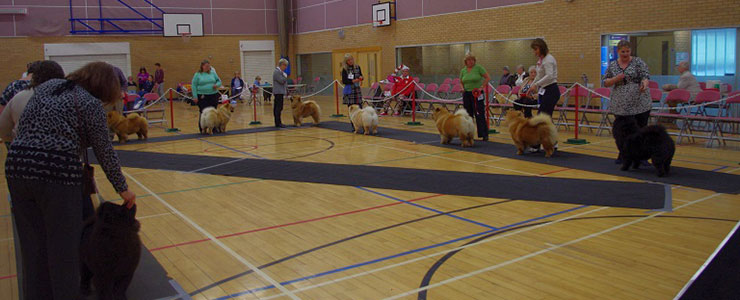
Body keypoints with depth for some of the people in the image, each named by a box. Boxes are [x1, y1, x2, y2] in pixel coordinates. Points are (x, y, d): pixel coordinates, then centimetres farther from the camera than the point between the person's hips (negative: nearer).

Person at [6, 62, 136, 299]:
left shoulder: (47, 86, 17)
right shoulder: (91, 103, -3)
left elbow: (21, 126, 19)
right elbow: (104, 152, -2)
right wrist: (122, 188, 6)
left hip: (16, 167, 7)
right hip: (58, 173, -6)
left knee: (33, 245, 15)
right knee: (64, 248, 5)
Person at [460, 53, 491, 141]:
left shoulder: (478, 68, -5)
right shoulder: (463, 71, 8)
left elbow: (488, 78, -4)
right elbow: (461, 82, 22)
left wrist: (481, 87, -11)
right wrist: (462, 88, 2)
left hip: (477, 94, -5)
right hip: (466, 94, 5)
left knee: (480, 114, -8)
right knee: (468, 115, 9)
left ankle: (484, 135, -5)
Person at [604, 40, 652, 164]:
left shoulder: (638, 62, -1)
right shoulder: (612, 65, 7)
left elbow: (646, 76, -11)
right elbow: (605, 83, 8)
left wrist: (644, 84, -33)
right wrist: (616, 79, -11)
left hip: (640, 103, -2)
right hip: (620, 105, 2)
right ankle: (622, 155, 20)